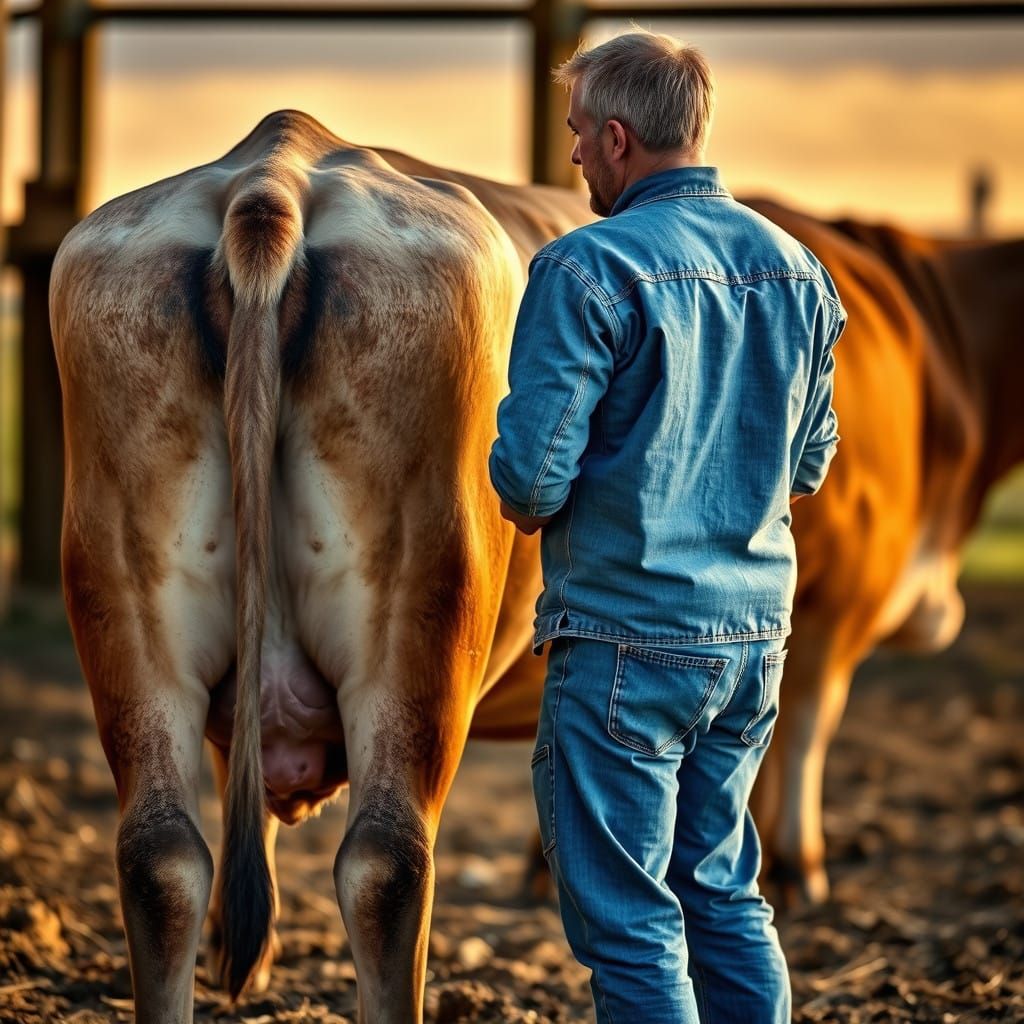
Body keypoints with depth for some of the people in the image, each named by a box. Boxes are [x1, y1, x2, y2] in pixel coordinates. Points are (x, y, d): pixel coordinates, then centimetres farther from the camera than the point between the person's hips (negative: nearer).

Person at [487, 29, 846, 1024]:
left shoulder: (590, 268, -15)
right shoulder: (794, 269, 6)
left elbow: (531, 473, -17)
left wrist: (529, 509, 4)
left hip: (626, 641, -7)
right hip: (755, 633, 7)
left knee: (627, 923, 0)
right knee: (726, 894, 18)